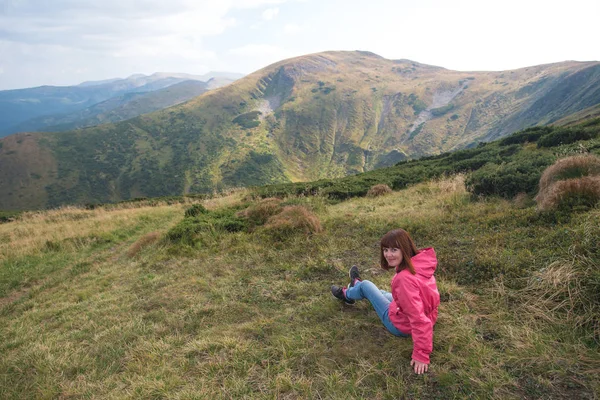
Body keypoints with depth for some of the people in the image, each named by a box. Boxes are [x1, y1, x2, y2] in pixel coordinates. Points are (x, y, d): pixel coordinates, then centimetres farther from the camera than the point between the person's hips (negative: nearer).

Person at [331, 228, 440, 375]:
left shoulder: (405, 279, -38)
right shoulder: (421, 262, -13)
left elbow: (419, 319, -37)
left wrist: (422, 354, -29)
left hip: (402, 326, -6)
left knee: (366, 285, 12)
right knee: (382, 294, 32)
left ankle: (347, 294, 47)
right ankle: (356, 286, 64)